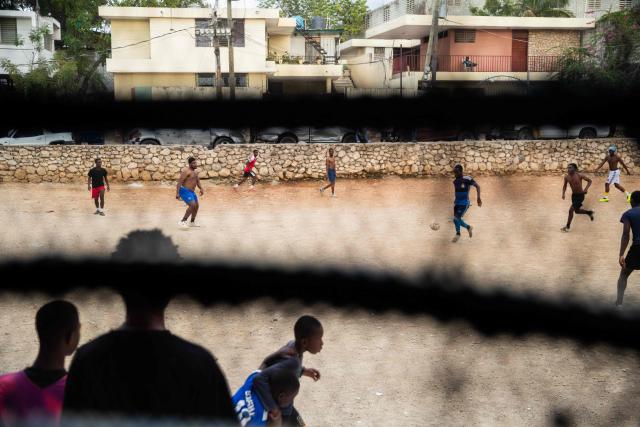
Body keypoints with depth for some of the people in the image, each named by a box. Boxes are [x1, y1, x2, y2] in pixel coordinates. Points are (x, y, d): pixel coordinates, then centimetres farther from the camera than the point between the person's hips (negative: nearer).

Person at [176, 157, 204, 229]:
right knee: (192, 205, -23)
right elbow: (179, 182, -22)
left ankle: (192, 223, 33)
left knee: (197, 206, 18)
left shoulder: (194, 171, 13)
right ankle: (182, 222, -22)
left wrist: (201, 189, -3)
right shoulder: (186, 171, -17)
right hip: (184, 191, -10)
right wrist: (177, 193, -29)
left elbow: (198, 181, 15)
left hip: (190, 192, 10)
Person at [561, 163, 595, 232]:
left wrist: (586, 188, -27)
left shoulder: (579, 175, -20)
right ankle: (589, 212, 48)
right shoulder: (566, 177, -7)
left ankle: (568, 226, 0)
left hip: (580, 195, -6)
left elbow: (589, 180, -11)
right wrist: (563, 194, -5)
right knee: (577, 211, 20)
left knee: (571, 210, -13)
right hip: (573, 195, 6)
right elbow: (565, 186, 10)